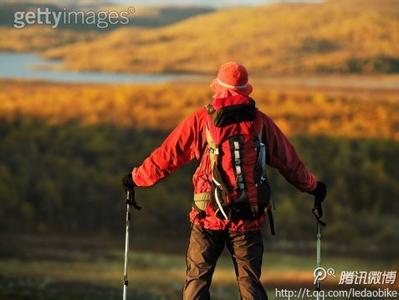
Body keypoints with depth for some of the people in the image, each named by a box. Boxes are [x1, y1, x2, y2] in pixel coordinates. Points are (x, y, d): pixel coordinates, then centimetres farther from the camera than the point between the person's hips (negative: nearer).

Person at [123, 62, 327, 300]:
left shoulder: (201, 120, -2)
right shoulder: (261, 122, 5)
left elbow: (167, 156, 6)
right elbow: (289, 161, 17)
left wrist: (137, 178, 21)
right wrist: (312, 186, 34)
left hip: (209, 217, -1)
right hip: (249, 220, 2)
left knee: (197, 280, 7)